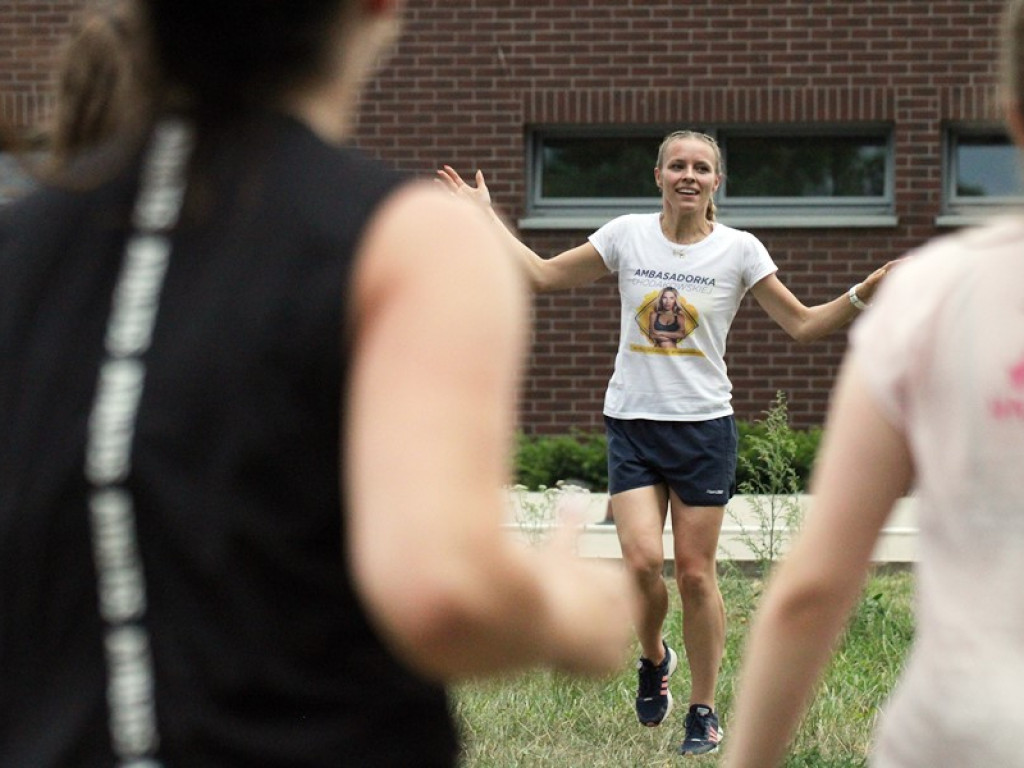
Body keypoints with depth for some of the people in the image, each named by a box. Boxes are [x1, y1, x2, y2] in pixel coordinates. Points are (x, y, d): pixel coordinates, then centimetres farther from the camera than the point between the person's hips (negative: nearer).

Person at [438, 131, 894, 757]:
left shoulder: (738, 249, -1)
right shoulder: (627, 236, 2)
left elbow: (804, 324, 2)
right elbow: (543, 275, 12)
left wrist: (866, 292, -13)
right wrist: (485, 217, 11)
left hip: (705, 427, -1)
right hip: (633, 424, 1)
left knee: (695, 573, 0)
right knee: (643, 562, -14)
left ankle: (704, 711, 14)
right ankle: (655, 658, 18)